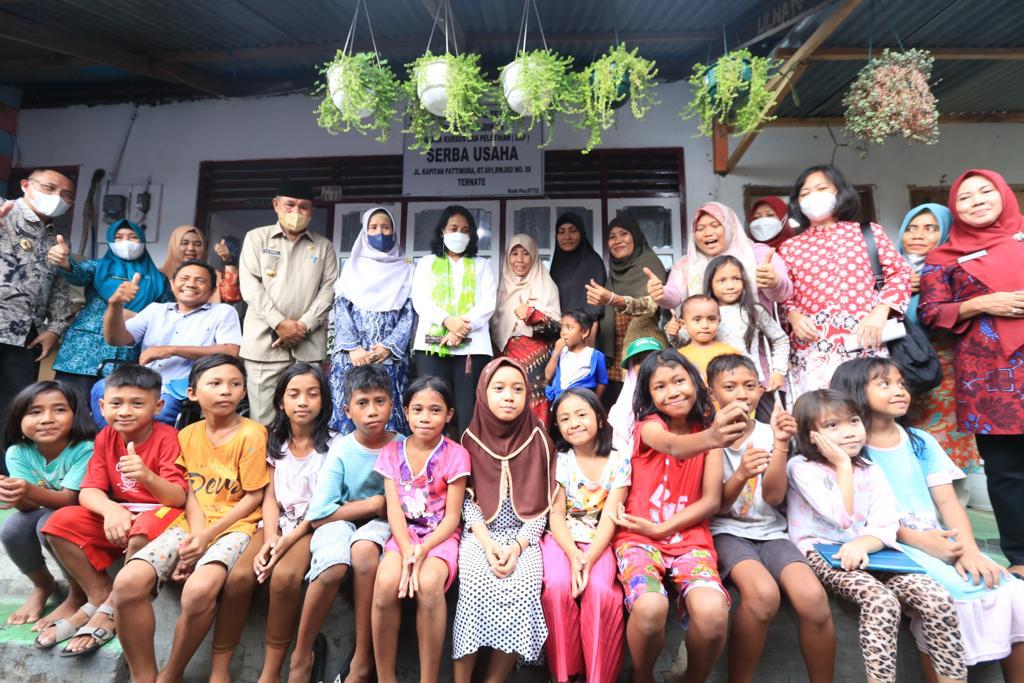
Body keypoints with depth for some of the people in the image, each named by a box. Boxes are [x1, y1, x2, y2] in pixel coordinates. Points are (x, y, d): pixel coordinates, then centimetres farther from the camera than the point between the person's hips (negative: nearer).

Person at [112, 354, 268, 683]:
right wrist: (196, 533, -11)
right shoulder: (188, 435, 9)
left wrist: (208, 535, -13)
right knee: (128, 582, -20)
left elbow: (253, 497, -7)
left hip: (234, 524, -5)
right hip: (191, 523, 5)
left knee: (199, 589, -32)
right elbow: (188, 492, 7)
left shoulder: (252, 433, -7)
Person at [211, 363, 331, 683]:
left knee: (284, 576, -31)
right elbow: (270, 496, 4)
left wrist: (288, 540, -19)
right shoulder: (275, 441, 8)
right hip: (276, 523, 4)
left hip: (310, 526, -4)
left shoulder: (330, 445, -6)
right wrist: (269, 538, -13)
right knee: (239, 576, -22)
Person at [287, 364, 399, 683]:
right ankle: (301, 655, -6)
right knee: (334, 566, -33)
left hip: (379, 524, 0)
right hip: (339, 522, 0)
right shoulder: (341, 449, -8)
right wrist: (374, 504, -12)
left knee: (364, 550, -35)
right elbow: (319, 515, -13)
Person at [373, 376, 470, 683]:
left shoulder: (455, 455, -6)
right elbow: (394, 510, -3)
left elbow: (452, 516, -6)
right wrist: (407, 549, -20)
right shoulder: (393, 451, 3)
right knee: (386, 583, -28)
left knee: (428, 584, -32)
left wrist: (424, 549, -21)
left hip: (441, 536, -2)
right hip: (404, 534, 2)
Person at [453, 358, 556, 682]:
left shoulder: (538, 440, 1)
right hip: (480, 535, 0)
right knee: (478, 588, -27)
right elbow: (468, 501, 0)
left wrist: (518, 546, -13)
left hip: (523, 536, 0)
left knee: (521, 592, -26)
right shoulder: (471, 439, 1)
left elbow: (540, 505, 0)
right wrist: (488, 544, -14)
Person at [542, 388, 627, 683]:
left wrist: (589, 558, -24)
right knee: (558, 586, -28)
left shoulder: (619, 462, -3)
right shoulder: (559, 460, -2)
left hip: (598, 541, 0)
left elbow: (609, 517, -9)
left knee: (600, 590, -29)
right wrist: (573, 554, -23)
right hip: (561, 538, 0)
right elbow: (556, 514, -6)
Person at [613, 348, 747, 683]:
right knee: (649, 609, -32)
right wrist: (711, 437, -52)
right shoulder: (648, 424, -4)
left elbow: (712, 501, 0)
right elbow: (674, 446, -29)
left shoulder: (707, 428, 6)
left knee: (712, 612, -29)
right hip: (639, 536, -2)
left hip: (689, 536, 2)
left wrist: (662, 528, -11)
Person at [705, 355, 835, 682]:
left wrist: (781, 444, -18)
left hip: (769, 531, 3)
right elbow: (715, 506, -6)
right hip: (725, 531, -3)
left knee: (813, 597, -25)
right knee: (763, 592, -32)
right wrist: (740, 475, -26)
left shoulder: (768, 433, 5)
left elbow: (774, 496, -7)